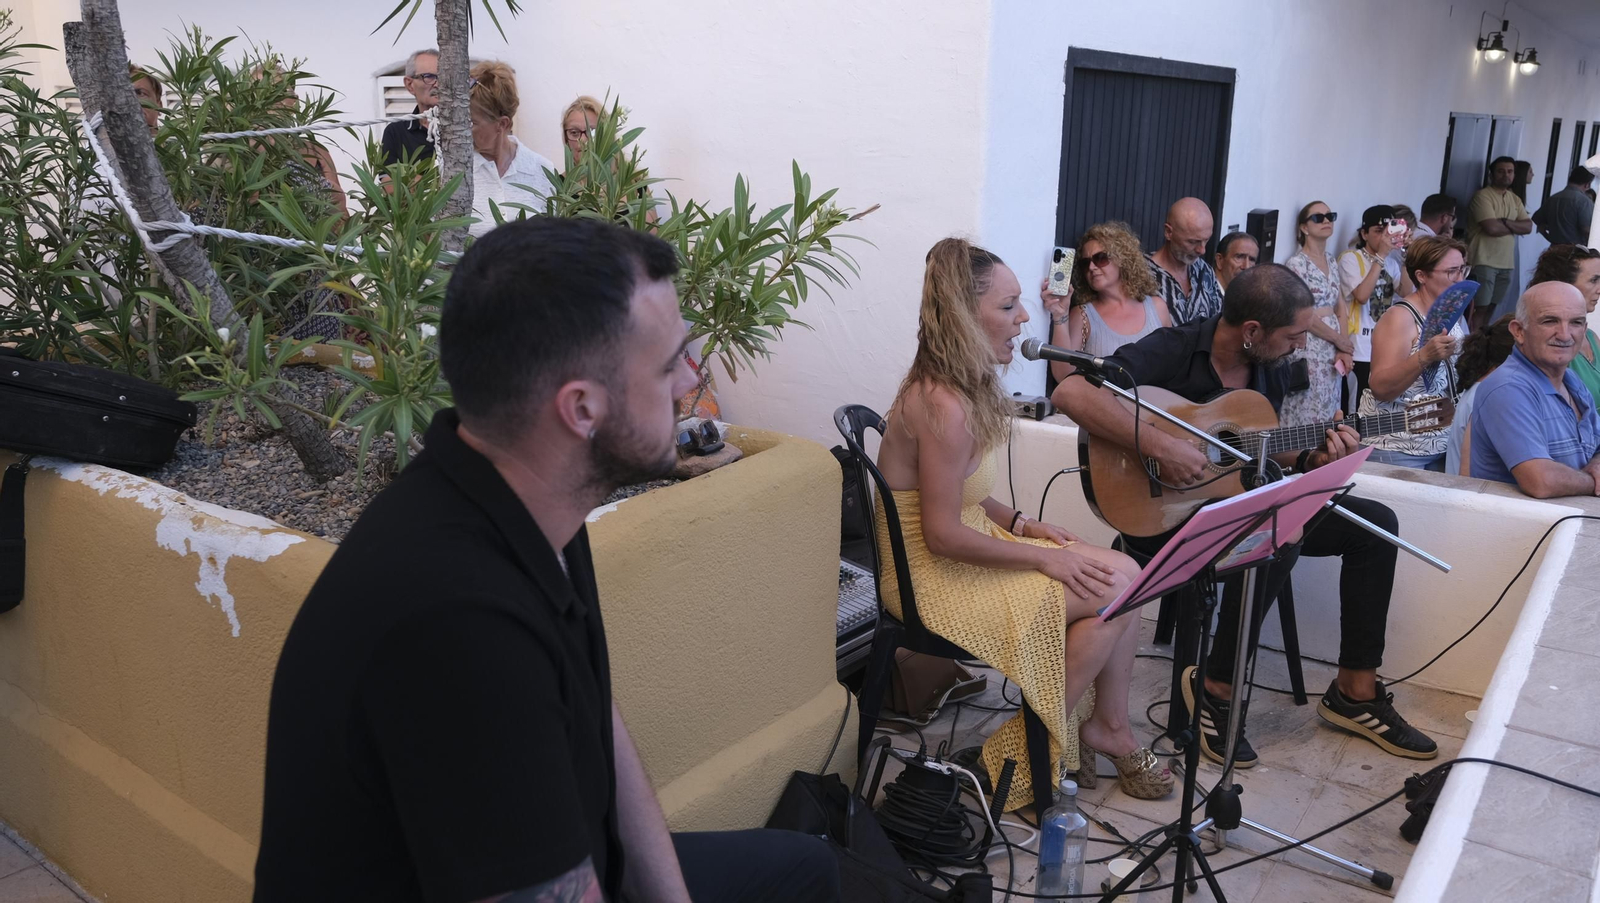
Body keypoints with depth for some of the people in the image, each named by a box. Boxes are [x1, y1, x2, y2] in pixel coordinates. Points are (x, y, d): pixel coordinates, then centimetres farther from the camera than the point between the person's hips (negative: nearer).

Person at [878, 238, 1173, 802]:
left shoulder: (960, 388, 6)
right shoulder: (944, 406, -25)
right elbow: (943, 534, -24)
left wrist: (1018, 522, 1)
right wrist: (1042, 557, -16)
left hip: (962, 550, 9)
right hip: (932, 575, -9)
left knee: (1123, 572, -1)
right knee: (1112, 588, -11)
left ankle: (1108, 729, 9)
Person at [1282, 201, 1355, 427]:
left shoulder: (1331, 260, 14)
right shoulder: (1297, 263, -10)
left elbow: (1340, 306, 13)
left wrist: (1344, 348, 1)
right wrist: (1340, 341, -5)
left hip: (1333, 349, 8)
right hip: (1309, 349, -8)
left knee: (1328, 415, 9)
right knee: (1307, 418, -6)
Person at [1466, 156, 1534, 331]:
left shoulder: (1515, 200, 15)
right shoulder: (1482, 196, -8)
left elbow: (1529, 227, 5)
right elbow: (1492, 228, -18)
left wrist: (1506, 222, -12)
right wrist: (1516, 226, -2)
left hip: (1506, 263, 7)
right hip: (1484, 262, -7)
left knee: (1491, 307, 10)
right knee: (1479, 307, -7)